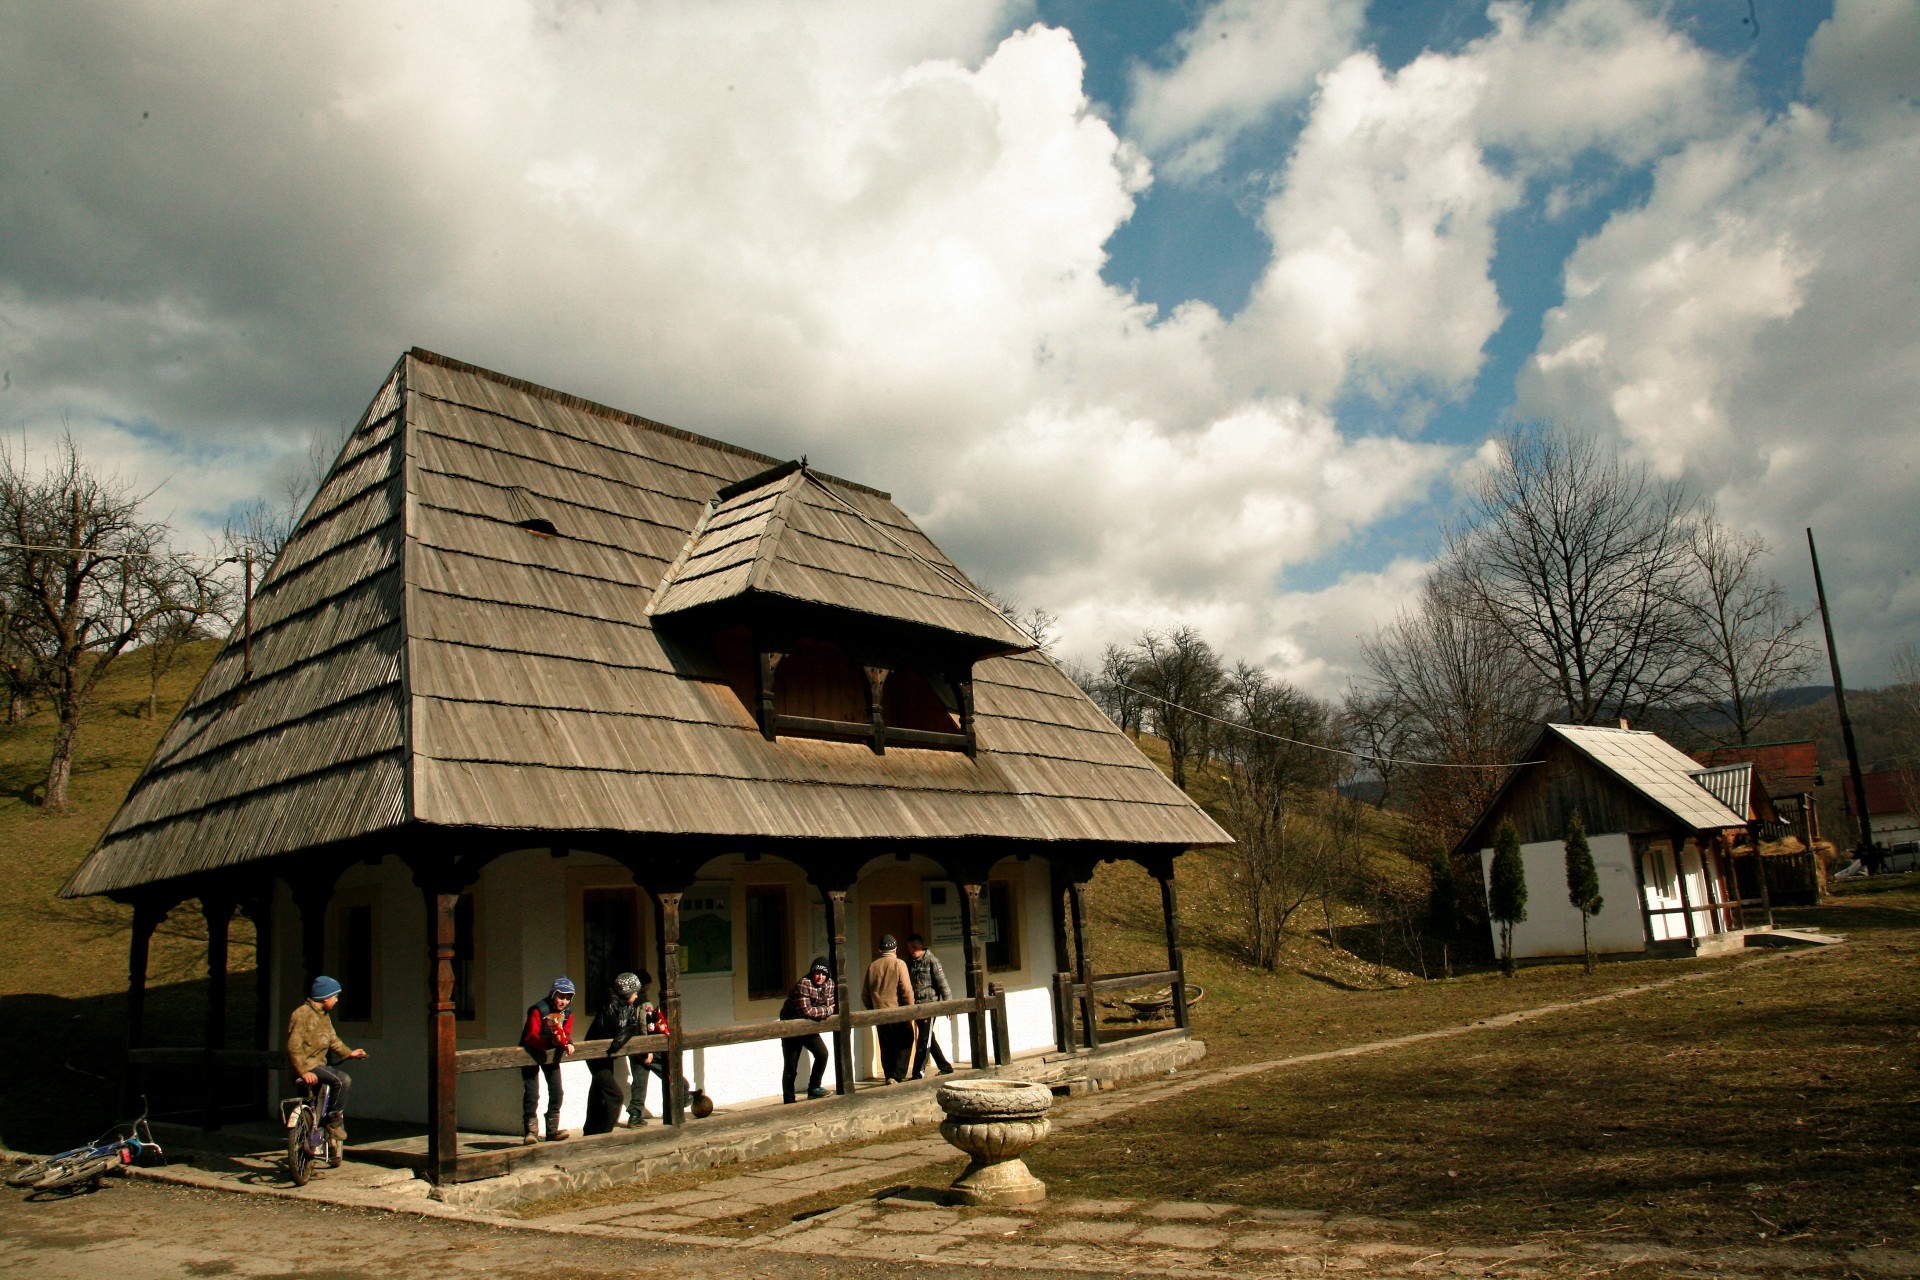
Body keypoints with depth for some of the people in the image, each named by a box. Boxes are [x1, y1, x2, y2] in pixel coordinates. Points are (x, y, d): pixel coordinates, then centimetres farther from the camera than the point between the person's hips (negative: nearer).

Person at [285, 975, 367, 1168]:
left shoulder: (324, 1015, 16)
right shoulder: (302, 1014, -15)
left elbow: (332, 1039, 23)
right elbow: (294, 1046, -22)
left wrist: (349, 1053, 13)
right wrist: (303, 1071, -29)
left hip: (320, 1063, 10)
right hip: (307, 1065, -10)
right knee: (342, 1080, -29)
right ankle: (332, 1119, -14)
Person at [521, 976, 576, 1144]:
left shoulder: (567, 1013, -7)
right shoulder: (538, 1010, -25)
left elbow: (566, 1033, -3)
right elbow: (530, 1037, -30)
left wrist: (568, 1042, -27)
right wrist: (550, 1042, -45)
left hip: (550, 1052, 5)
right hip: (532, 1052, -5)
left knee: (556, 1091, 2)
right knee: (531, 1093, -12)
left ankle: (552, 1130, 11)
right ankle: (531, 1131, -6)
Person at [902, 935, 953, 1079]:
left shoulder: (932, 960, -7)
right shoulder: (909, 963, 10)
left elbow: (942, 983, -9)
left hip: (930, 1004, -6)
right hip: (916, 1006, 7)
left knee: (924, 1040, -5)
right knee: (929, 1040, 13)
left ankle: (918, 1074, -2)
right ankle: (946, 1067, 25)